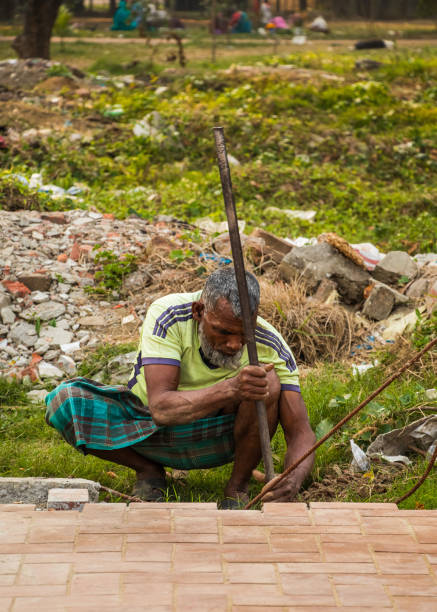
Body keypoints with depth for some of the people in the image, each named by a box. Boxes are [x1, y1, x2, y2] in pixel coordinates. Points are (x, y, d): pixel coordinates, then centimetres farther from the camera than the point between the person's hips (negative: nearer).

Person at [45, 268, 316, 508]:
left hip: (220, 438, 0)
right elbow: (161, 409, -38)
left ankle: (238, 486, -9)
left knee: (268, 381, -31)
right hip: (154, 429, 0)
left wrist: (293, 480, -45)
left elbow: (301, 432, -23)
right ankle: (149, 470, -1)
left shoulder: (271, 347, -22)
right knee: (64, 402, -25)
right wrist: (231, 389, -54)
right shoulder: (168, 315, -28)